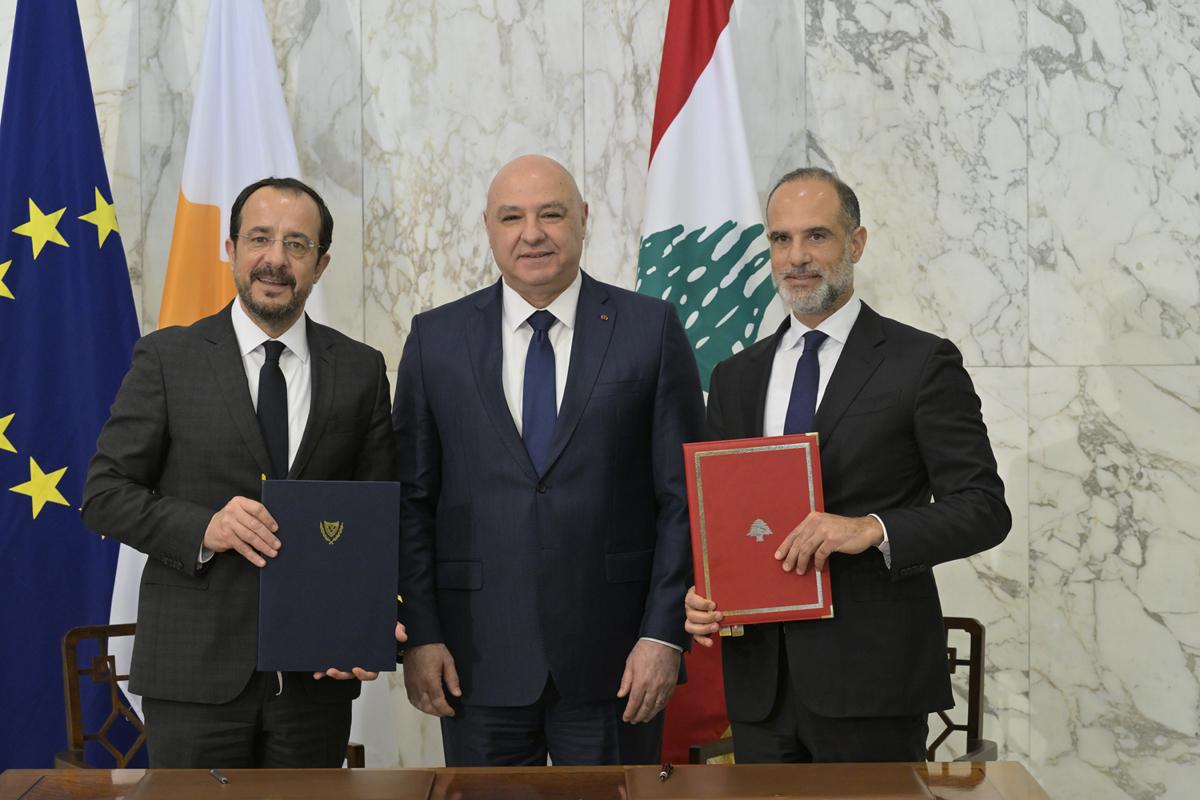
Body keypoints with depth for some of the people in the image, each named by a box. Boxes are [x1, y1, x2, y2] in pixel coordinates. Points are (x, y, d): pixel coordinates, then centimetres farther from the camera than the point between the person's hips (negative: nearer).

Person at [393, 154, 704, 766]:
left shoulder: (651, 329, 1)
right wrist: (419, 635, -2)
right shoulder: (436, 338, 5)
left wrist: (664, 633, -7)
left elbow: (683, 496, -1)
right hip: (479, 662, 1)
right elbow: (411, 500, 5)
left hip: (613, 659, -1)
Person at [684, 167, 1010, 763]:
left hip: (872, 676, -4)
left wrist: (872, 529, -21)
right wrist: (699, 595, -2)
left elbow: (984, 507, -6)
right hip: (759, 680, 4)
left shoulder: (922, 364, -2)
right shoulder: (735, 378, 13)